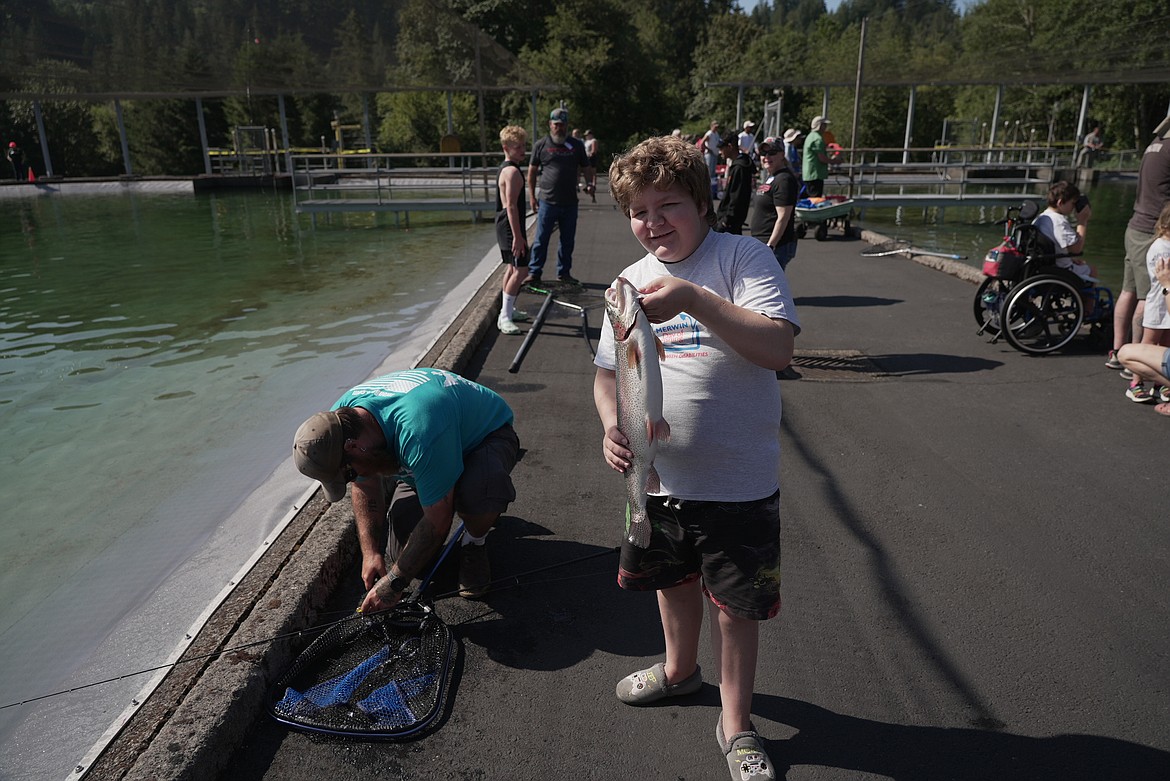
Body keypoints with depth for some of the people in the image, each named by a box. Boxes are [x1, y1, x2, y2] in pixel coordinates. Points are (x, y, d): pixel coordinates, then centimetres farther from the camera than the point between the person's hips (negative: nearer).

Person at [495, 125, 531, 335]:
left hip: (504, 225, 11)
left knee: (512, 267, 19)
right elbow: (511, 206, -24)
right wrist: (518, 236, -26)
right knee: (519, 270, -12)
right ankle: (505, 317, -11)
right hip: (511, 226, -11)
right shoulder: (513, 172, -18)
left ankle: (509, 310, 31)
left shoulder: (505, 168, 15)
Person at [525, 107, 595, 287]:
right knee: (541, 239, 2)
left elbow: (586, 168, 14)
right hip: (547, 202, -3)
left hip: (570, 203, 3)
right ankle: (534, 273, 11)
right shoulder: (541, 145, 1)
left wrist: (589, 183, -7)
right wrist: (532, 196, 0)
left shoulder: (577, 145, 8)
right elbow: (532, 171, 5)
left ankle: (564, 272, 23)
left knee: (568, 241, 10)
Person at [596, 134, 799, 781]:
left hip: (738, 483, -5)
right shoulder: (631, 281, 4)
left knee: (734, 606, 9)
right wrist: (612, 424, -8)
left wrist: (694, 300, -34)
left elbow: (778, 348, -26)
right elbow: (608, 373, 11)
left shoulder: (743, 257, -12)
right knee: (673, 580, 25)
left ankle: (735, 725, 33)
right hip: (659, 477, 5)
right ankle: (680, 669, 54)